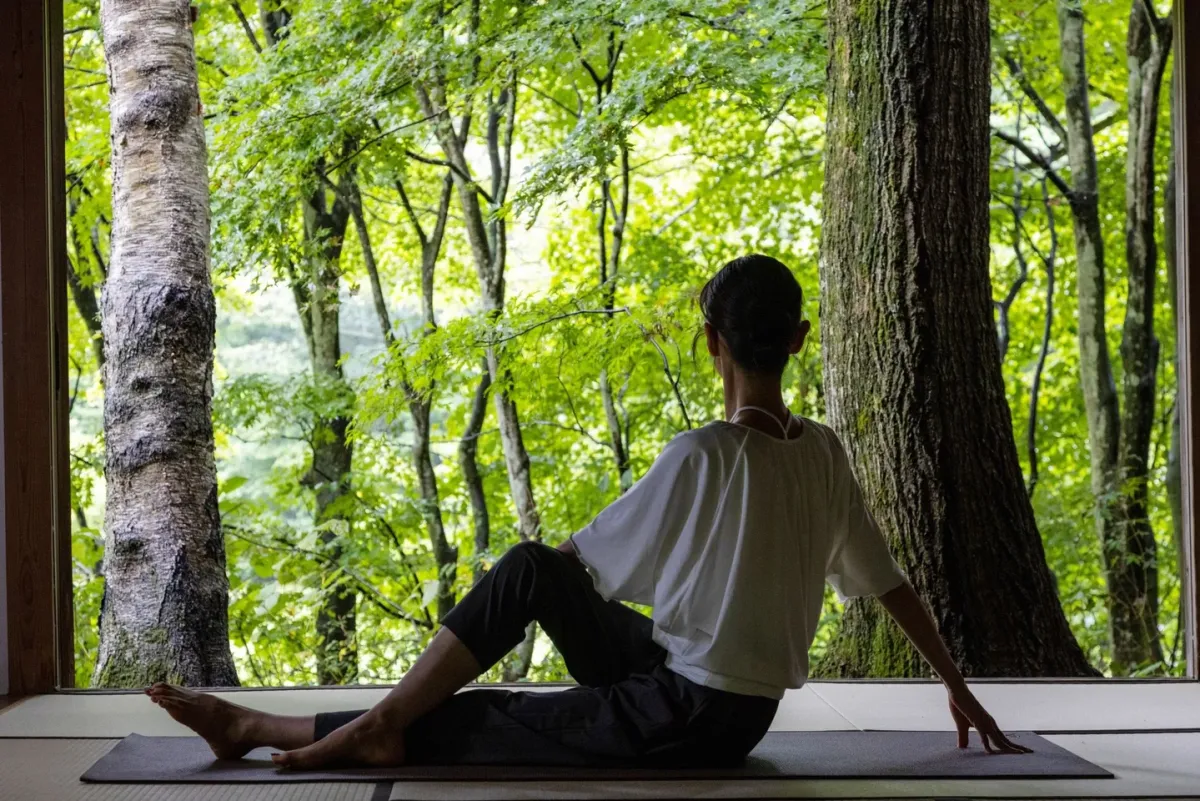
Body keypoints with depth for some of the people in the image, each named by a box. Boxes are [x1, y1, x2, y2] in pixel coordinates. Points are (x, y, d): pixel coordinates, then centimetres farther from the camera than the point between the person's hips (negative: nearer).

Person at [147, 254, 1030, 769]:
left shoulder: (701, 457, -20)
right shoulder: (826, 453, 1)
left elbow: (590, 558, -8)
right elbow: (890, 581, 9)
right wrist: (959, 687, 19)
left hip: (688, 719, -7)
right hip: (743, 705, 7)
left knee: (471, 695, -2)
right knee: (528, 567, 6)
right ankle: (384, 718, 4)